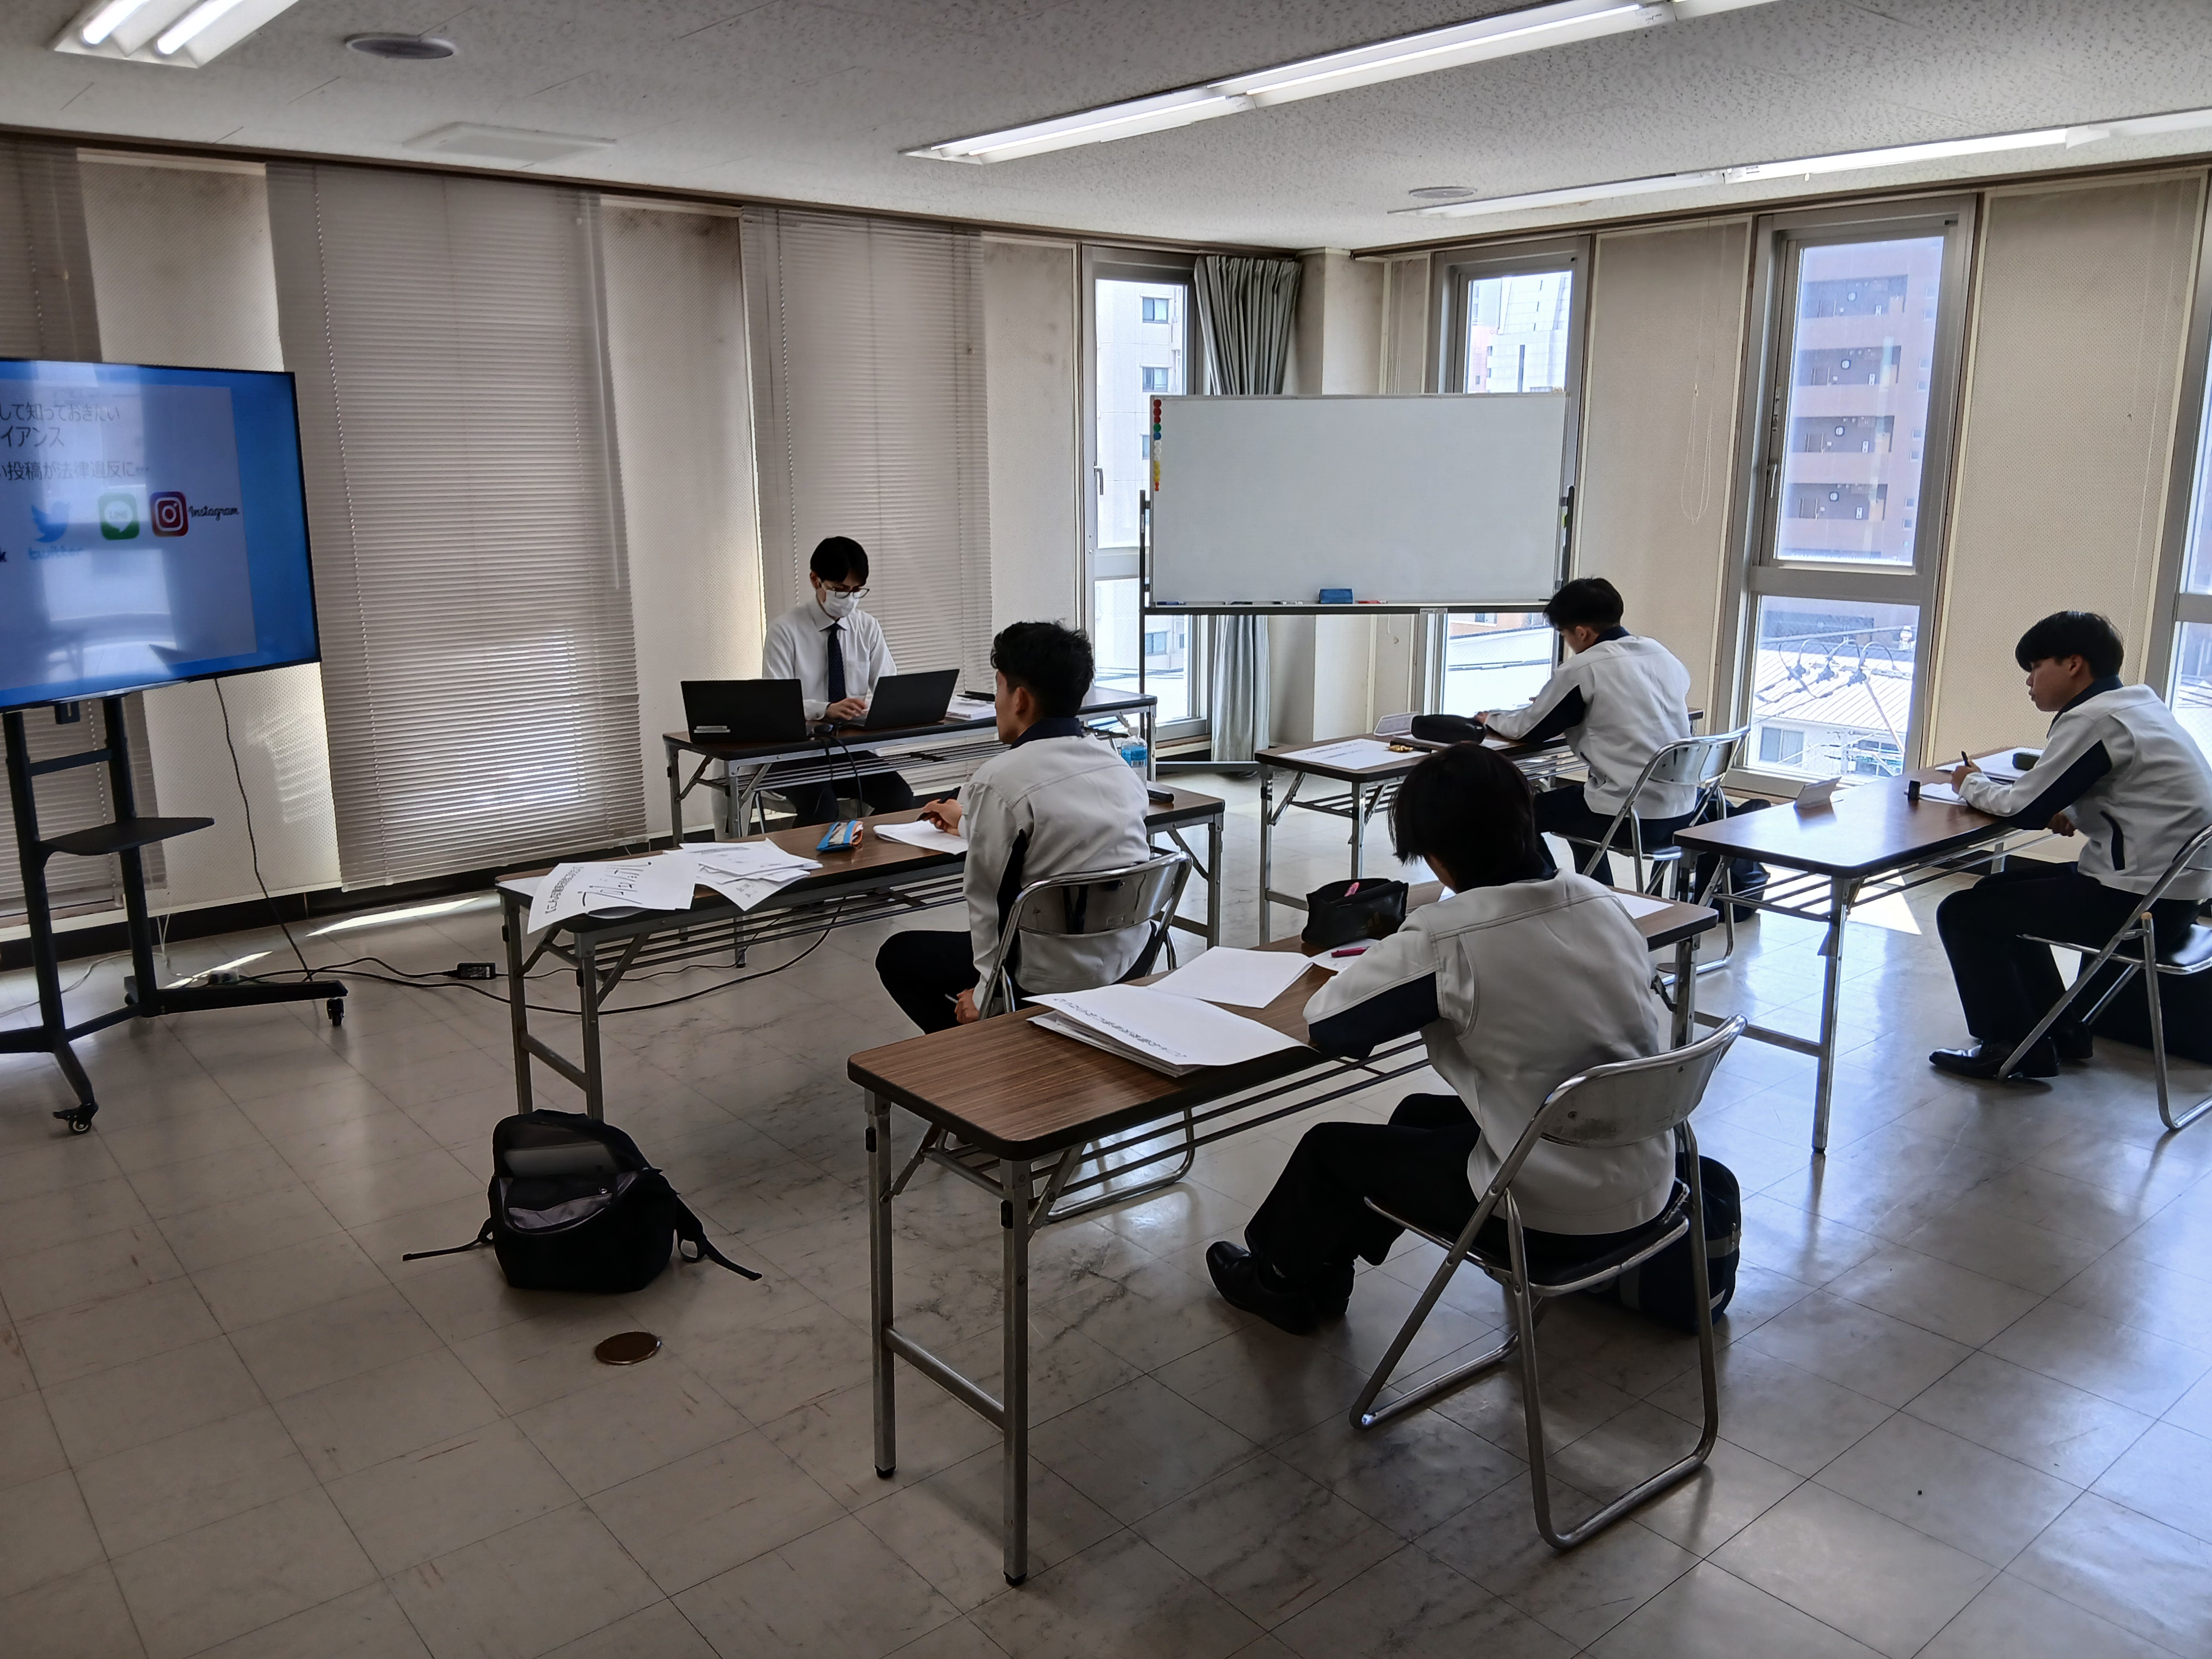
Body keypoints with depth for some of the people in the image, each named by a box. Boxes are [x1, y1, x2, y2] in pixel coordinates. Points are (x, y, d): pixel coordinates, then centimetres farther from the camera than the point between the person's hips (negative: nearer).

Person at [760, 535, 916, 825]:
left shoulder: (867, 628, 7)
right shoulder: (785, 630, -6)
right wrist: (827, 709, -34)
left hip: (852, 748, 4)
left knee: (901, 799, -22)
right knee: (821, 807, -33)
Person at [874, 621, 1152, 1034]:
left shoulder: (998, 780, -18)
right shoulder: (1117, 764, 5)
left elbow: (987, 894, -12)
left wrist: (987, 991, 1)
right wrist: (969, 822, 40)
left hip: (1057, 978, -7)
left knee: (897, 956, 15)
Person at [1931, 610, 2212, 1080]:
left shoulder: (2092, 719, -18)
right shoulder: (2137, 704, 12)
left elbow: (2025, 808, -15)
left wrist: (1973, 784, 3)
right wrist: (2070, 815, 1)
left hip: (2141, 902, -10)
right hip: (2170, 885, 10)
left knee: (1963, 913, -7)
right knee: (2004, 886, 25)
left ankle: (2017, 1049, 5)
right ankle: (2059, 1030, 29)